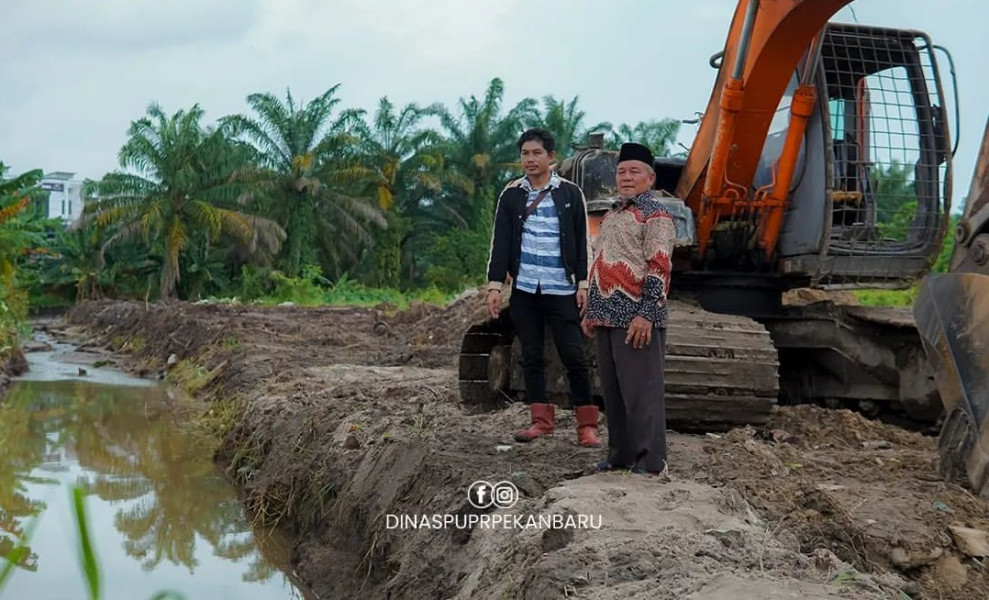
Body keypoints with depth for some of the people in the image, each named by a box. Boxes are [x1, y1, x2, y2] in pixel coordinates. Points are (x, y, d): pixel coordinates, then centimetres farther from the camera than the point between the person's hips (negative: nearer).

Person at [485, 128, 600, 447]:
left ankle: (587, 425, 3)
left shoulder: (570, 193, 2)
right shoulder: (511, 195, 6)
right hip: (524, 289, 3)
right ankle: (541, 419, 18)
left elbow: (581, 242, 3)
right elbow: (500, 243, 6)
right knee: (532, 356, 8)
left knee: (573, 356, -4)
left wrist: (583, 283, -3)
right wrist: (495, 285, 0)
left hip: (561, 289, -3)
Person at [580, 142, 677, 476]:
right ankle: (620, 454, 22)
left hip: (636, 320, -9)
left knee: (641, 389, -6)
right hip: (607, 318, 9)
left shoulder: (655, 216, -7)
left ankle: (651, 461, 0)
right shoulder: (611, 215, 20)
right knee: (612, 389, 12)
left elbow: (659, 269, -15)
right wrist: (590, 311, 20)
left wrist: (645, 314, -22)